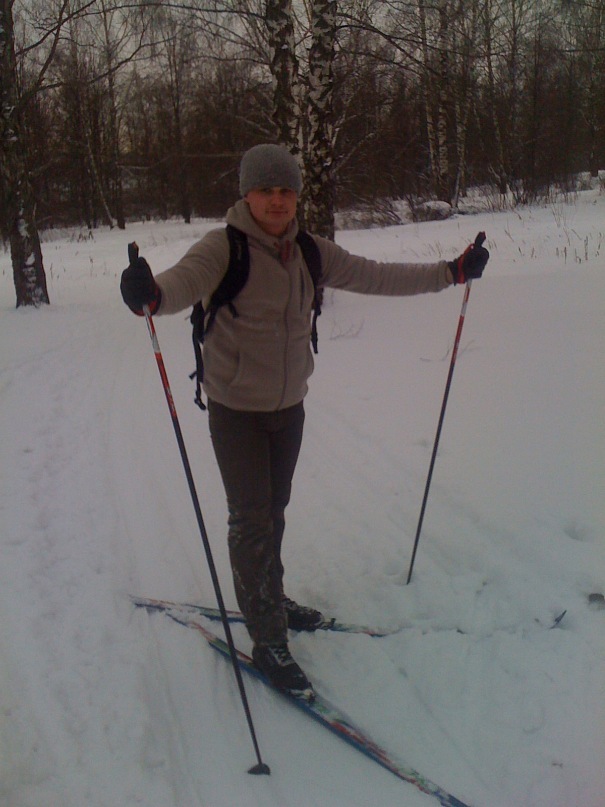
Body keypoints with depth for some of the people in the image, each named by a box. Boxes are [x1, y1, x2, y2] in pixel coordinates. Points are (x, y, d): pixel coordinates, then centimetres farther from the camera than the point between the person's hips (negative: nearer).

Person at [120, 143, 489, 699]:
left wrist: (450, 273, 5)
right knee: (252, 518, -4)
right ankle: (268, 641, 8)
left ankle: (268, 597, 42)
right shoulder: (223, 248, -17)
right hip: (237, 409, -5)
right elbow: (185, 281, -36)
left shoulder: (310, 253, -1)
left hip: (289, 405, 5)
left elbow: (376, 277, 5)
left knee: (274, 510, 20)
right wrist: (152, 294, -59)